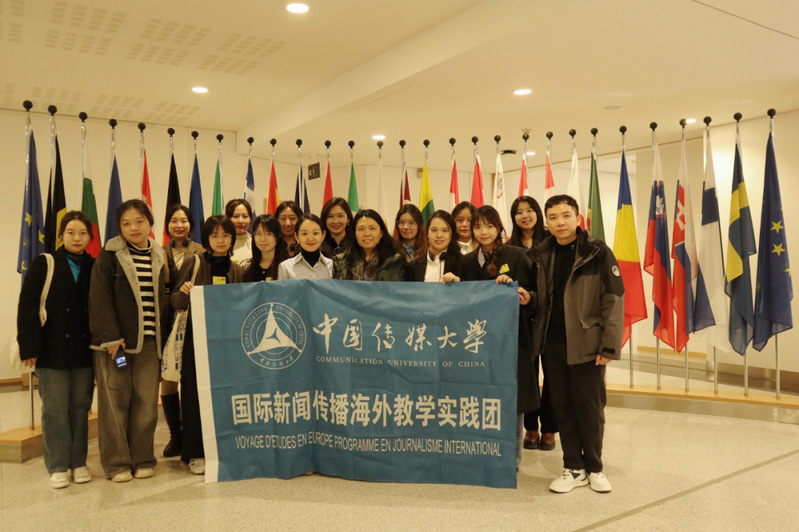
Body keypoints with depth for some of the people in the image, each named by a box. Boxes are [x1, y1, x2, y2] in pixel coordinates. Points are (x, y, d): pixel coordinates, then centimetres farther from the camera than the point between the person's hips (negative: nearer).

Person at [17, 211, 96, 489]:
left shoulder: (94, 267, 7)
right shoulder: (44, 264, -1)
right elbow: (27, 307, -5)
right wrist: (29, 347, -11)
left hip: (84, 350, 2)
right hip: (52, 349, -2)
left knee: (80, 407, 9)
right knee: (54, 409, 4)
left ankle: (79, 462, 21)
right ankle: (58, 466, 16)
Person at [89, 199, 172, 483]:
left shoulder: (159, 257, 11)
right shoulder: (109, 255, -2)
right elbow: (100, 298, -7)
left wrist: (163, 334, 7)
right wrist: (111, 337, -13)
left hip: (149, 342, 4)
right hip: (114, 341, -3)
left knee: (147, 402, 5)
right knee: (115, 402, 2)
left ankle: (143, 460, 18)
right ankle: (117, 463, 14)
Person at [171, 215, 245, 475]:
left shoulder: (237, 270, 9)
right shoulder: (194, 263, 1)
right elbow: (174, 301, -1)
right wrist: (184, 293, -21)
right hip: (197, 338, -2)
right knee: (195, 394, 0)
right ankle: (196, 453, 12)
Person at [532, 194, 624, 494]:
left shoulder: (598, 253, -7)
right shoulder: (542, 254, 7)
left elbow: (614, 300, -8)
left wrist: (610, 346, -13)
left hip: (586, 344, -4)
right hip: (552, 343, 4)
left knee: (590, 409, 7)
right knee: (563, 408, 11)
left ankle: (594, 467, 26)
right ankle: (574, 468, 25)